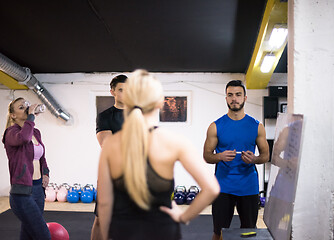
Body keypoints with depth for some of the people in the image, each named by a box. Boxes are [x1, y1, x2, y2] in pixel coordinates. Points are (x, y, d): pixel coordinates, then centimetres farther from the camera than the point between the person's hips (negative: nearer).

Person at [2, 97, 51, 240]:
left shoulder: (36, 132, 13)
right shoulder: (12, 132, -9)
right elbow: (22, 137, -35)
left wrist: (45, 173, 11)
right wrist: (31, 116, -21)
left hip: (38, 189, 7)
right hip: (22, 192, -7)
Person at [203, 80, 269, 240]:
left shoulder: (256, 126, 5)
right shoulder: (216, 126, 1)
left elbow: (265, 155, 9)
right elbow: (207, 156, 3)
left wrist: (254, 159, -13)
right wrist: (220, 157, -18)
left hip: (249, 187, 1)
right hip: (223, 187, -1)